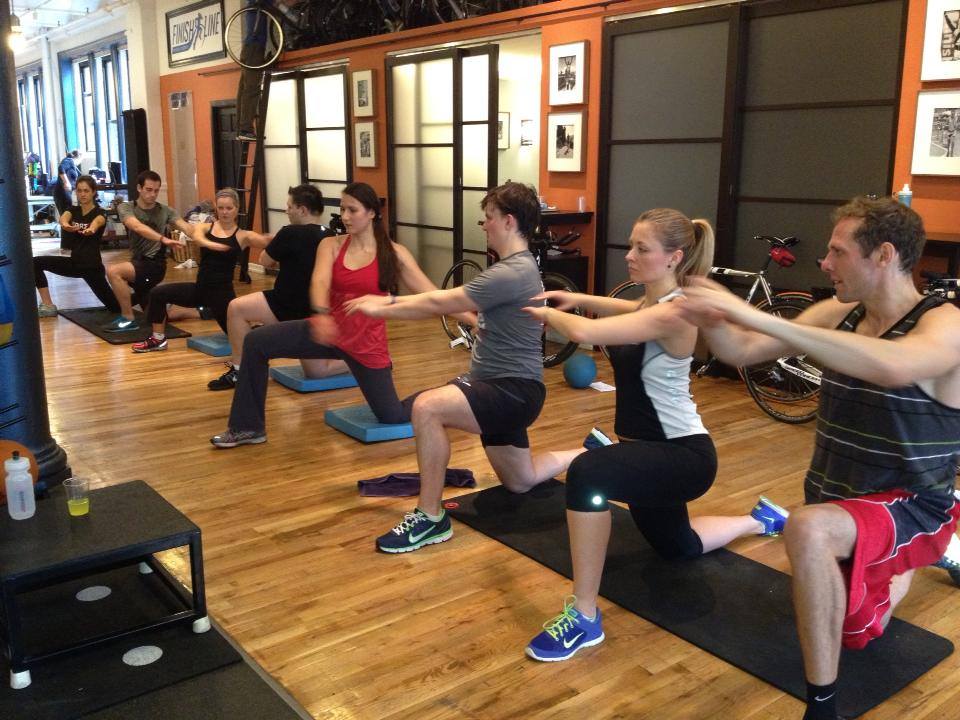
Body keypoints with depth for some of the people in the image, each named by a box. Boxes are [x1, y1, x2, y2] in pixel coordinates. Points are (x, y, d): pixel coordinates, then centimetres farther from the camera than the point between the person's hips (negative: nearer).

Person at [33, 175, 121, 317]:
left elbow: (97, 222, -36)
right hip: (74, 262, 5)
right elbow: (63, 218, -20)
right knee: (37, 263, -9)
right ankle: (48, 306, -3)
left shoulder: (100, 213, -10)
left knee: (116, 307, -8)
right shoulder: (72, 210, 4)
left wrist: (91, 229, -61)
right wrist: (65, 225, -46)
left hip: (92, 266, -5)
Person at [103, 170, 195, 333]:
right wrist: (163, 239, -41)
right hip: (139, 264, 4)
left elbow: (187, 228, -17)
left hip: (155, 265, -4)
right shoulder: (125, 208, -3)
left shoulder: (165, 211, -1)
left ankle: (128, 319, -16)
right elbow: (137, 227, -23)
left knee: (113, 271, -29)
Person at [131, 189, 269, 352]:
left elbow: (268, 242, -21)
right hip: (200, 288, 3)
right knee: (158, 293, -7)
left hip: (223, 292, -3)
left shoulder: (243, 236, -5)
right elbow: (197, 237, -23)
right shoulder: (205, 227, 2)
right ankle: (158, 339, 10)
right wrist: (211, 245, -45)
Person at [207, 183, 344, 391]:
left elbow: (265, 261, 0)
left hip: (294, 308, -8)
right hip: (315, 312, 8)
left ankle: (239, 371, 2)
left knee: (236, 308, -3)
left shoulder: (291, 233, -16)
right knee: (317, 371, 19)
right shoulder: (329, 237, 7)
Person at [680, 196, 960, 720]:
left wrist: (760, 317, -50)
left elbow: (892, 366, -47)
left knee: (807, 528, -40)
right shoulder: (838, 314, -5)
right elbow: (743, 351, -8)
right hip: (840, 502, 7)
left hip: (910, 508, -7)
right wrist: (711, 322, -31)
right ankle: (904, 572, 57)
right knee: (855, 631, 30)